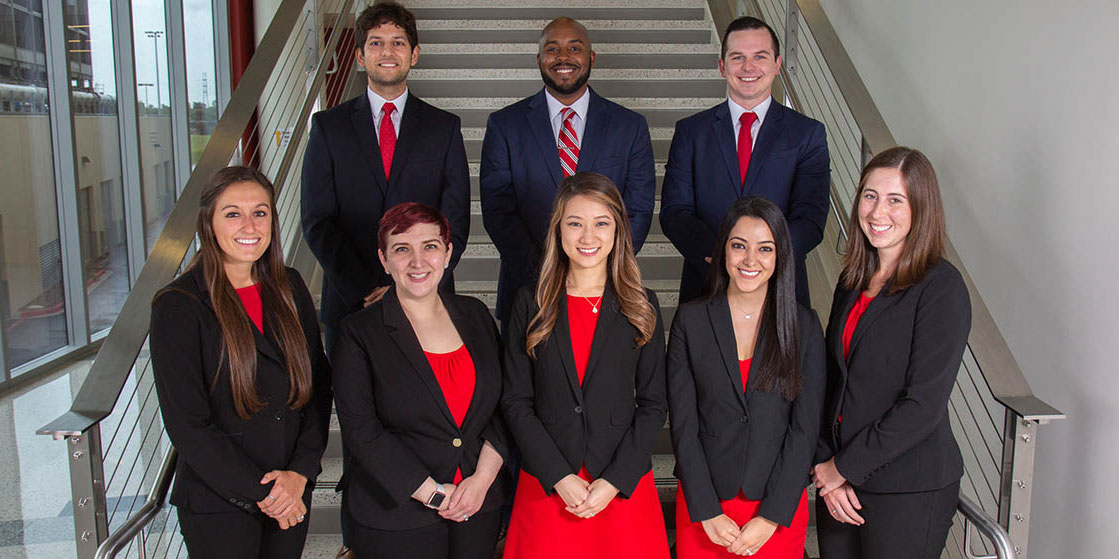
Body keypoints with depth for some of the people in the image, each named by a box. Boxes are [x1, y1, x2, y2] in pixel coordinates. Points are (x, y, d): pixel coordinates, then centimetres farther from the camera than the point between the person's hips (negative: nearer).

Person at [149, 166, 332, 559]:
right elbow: (186, 424, -12)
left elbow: (318, 386, 4)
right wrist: (260, 491, -12)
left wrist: (301, 471, -7)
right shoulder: (178, 306, -11)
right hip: (218, 504, -4)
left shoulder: (289, 288, 3)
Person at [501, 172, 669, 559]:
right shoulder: (531, 304, 1)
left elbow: (653, 404, 0)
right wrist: (560, 478, -10)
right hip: (545, 487, 0)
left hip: (624, 488, 0)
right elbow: (516, 402, -1)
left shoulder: (642, 307, 2)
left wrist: (615, 481, -9)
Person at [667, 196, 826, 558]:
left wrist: (771, 517, -10)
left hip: (781, 505, 0)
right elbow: (683, 423, -5)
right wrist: (707, 512, -10)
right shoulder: (690, 321, -2)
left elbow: (805, 427, -5)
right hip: (701, 506, 0)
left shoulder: (804, 325, -1)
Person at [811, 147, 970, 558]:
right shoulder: (853, 281, 7)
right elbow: (830, 380, 7)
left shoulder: (942, 289, -13)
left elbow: (923, 404, -18)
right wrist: (824, 467, -4)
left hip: (909, 492, -5)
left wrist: (843, 467, -12)